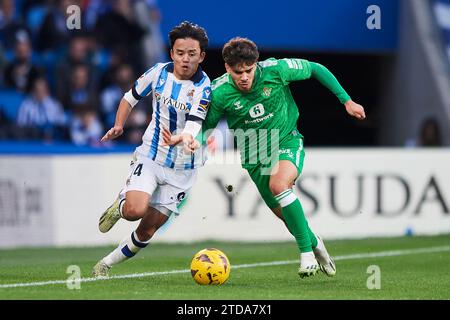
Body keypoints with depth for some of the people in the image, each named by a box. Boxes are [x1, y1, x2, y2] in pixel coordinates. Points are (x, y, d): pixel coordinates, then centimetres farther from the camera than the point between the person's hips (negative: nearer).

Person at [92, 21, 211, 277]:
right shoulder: (159, 72, -6)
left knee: (147, 231, 3)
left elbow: (193, 125, -28)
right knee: (135, 210, -26)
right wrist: (119, 125, -4)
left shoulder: (203, 86, -15)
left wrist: (187, 139, -51)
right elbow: (131, 97, 12)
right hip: (150, 156, 1)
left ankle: (106, 264, 24)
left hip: (182, 169, -1)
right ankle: (119, 206, 10)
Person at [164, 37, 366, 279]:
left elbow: (316, 69, -4)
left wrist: (346, 100, -1)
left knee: (278, 184, -32)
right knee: (285, 214, 5)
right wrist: (182, 138, -25)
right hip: (255, 155, 2)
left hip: (287, 142, -2)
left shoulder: (275, 70, -20)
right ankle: (314, 243, 40)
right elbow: (205, 126, -3)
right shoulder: (219, 93, -18)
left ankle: (307, 253, -21)